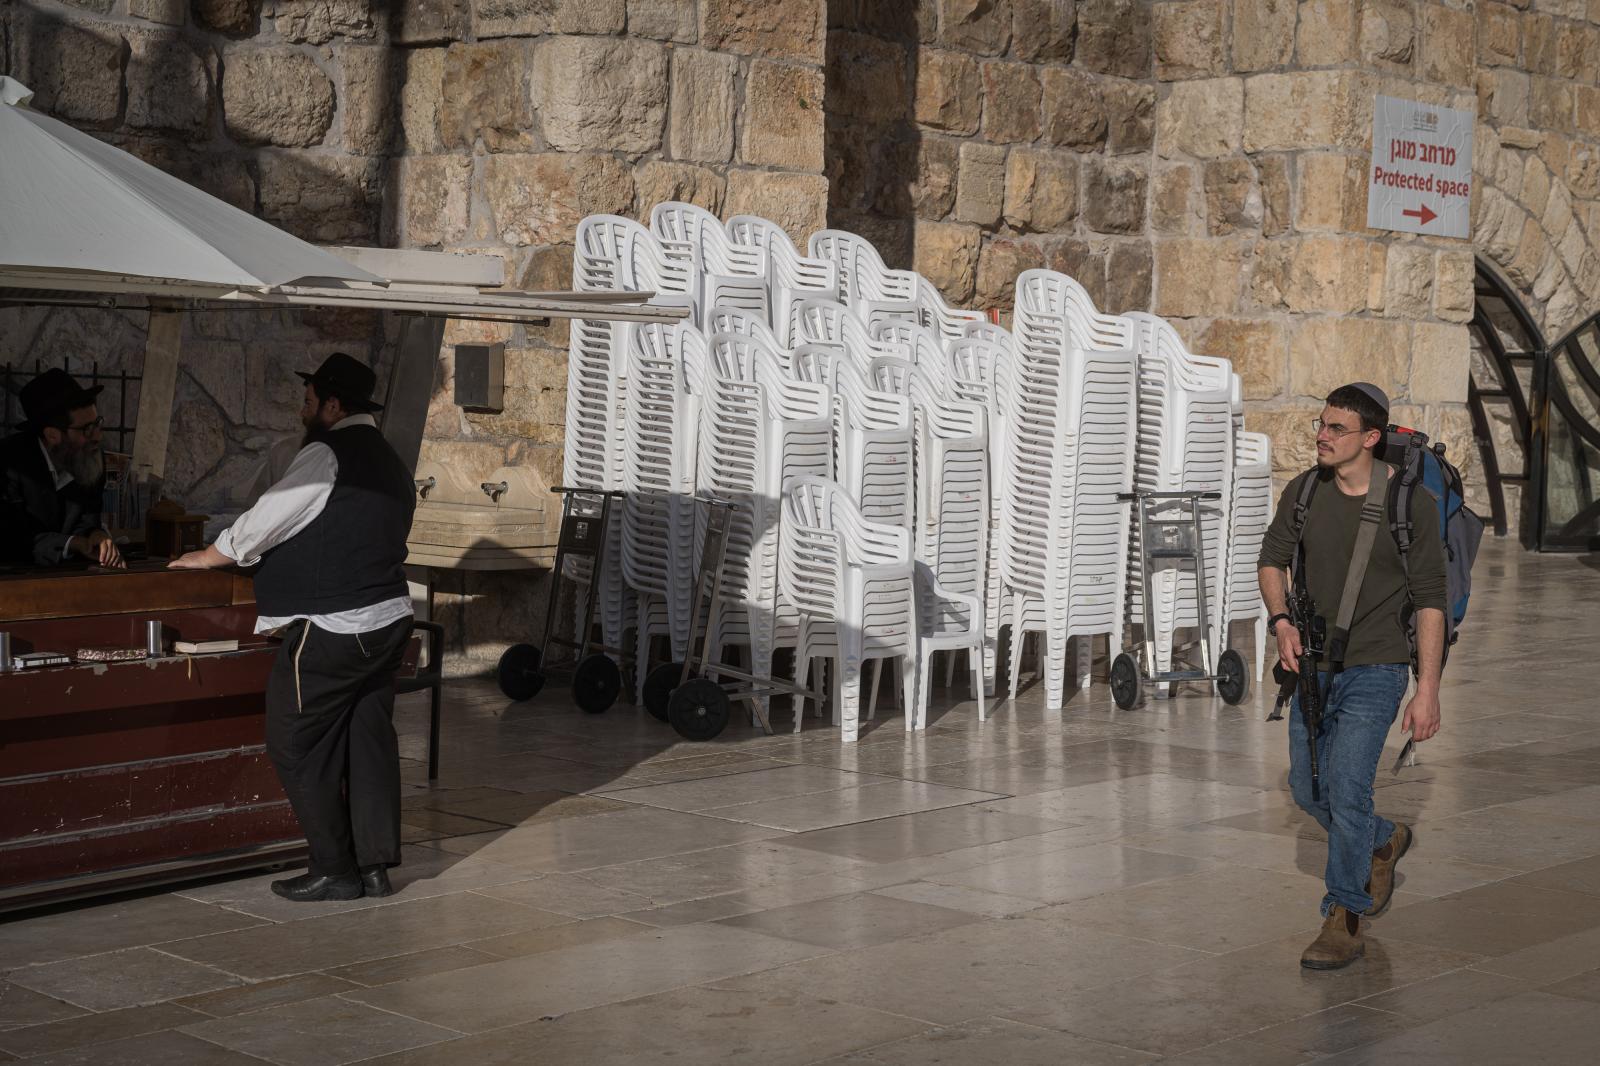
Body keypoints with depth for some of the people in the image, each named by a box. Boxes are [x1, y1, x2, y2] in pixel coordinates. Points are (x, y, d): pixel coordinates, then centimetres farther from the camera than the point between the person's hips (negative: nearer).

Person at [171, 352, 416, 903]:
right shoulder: (391, 462, 15)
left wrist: (203, 558, 4)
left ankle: (334, 869, 4)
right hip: (388, 620, 9)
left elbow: (265, 521, -11)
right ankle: (375, 866, 14)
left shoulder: (326, 455, -13)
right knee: (369, 739, 11)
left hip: (330, 630, -9)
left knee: (297, 745, 1)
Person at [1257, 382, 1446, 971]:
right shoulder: (1305, 490, -2)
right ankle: (1385, 841, 41)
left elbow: (1431, 601, -10)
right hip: (1314, 666, 5)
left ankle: (1344, 924, -2)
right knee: (1308, 789, 12)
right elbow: (1273, 558, 12)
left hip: (1375, 668, -5)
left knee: (1346, 788, -14)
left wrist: (1427, 690, -13)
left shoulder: (1411, 503, -13)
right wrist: (1282, 622, -7)